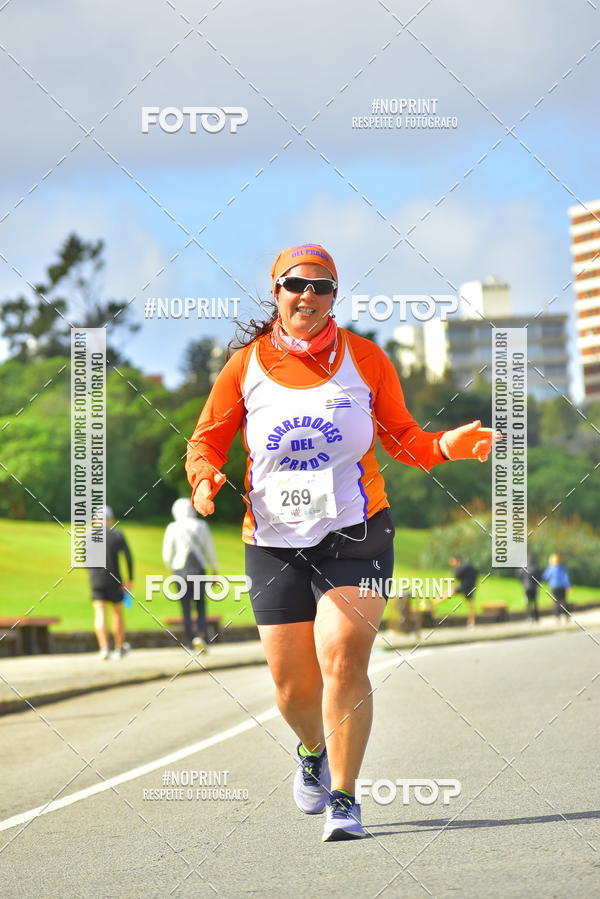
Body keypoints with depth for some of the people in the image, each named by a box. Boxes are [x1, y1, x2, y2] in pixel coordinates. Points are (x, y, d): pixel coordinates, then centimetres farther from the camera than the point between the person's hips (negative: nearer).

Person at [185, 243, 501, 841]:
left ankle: (344, 798, -5)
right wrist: (205, 478, -15)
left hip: (355, 533, -1)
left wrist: (445, 446, -11)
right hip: (274, 541, 1)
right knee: (293, 684, 4)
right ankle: (313, 750, 40)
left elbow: (402, 439, 9)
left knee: (343, 661, -18)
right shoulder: (245, 366, 2)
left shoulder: (365, 359, 2)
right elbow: (206, 442, 8)